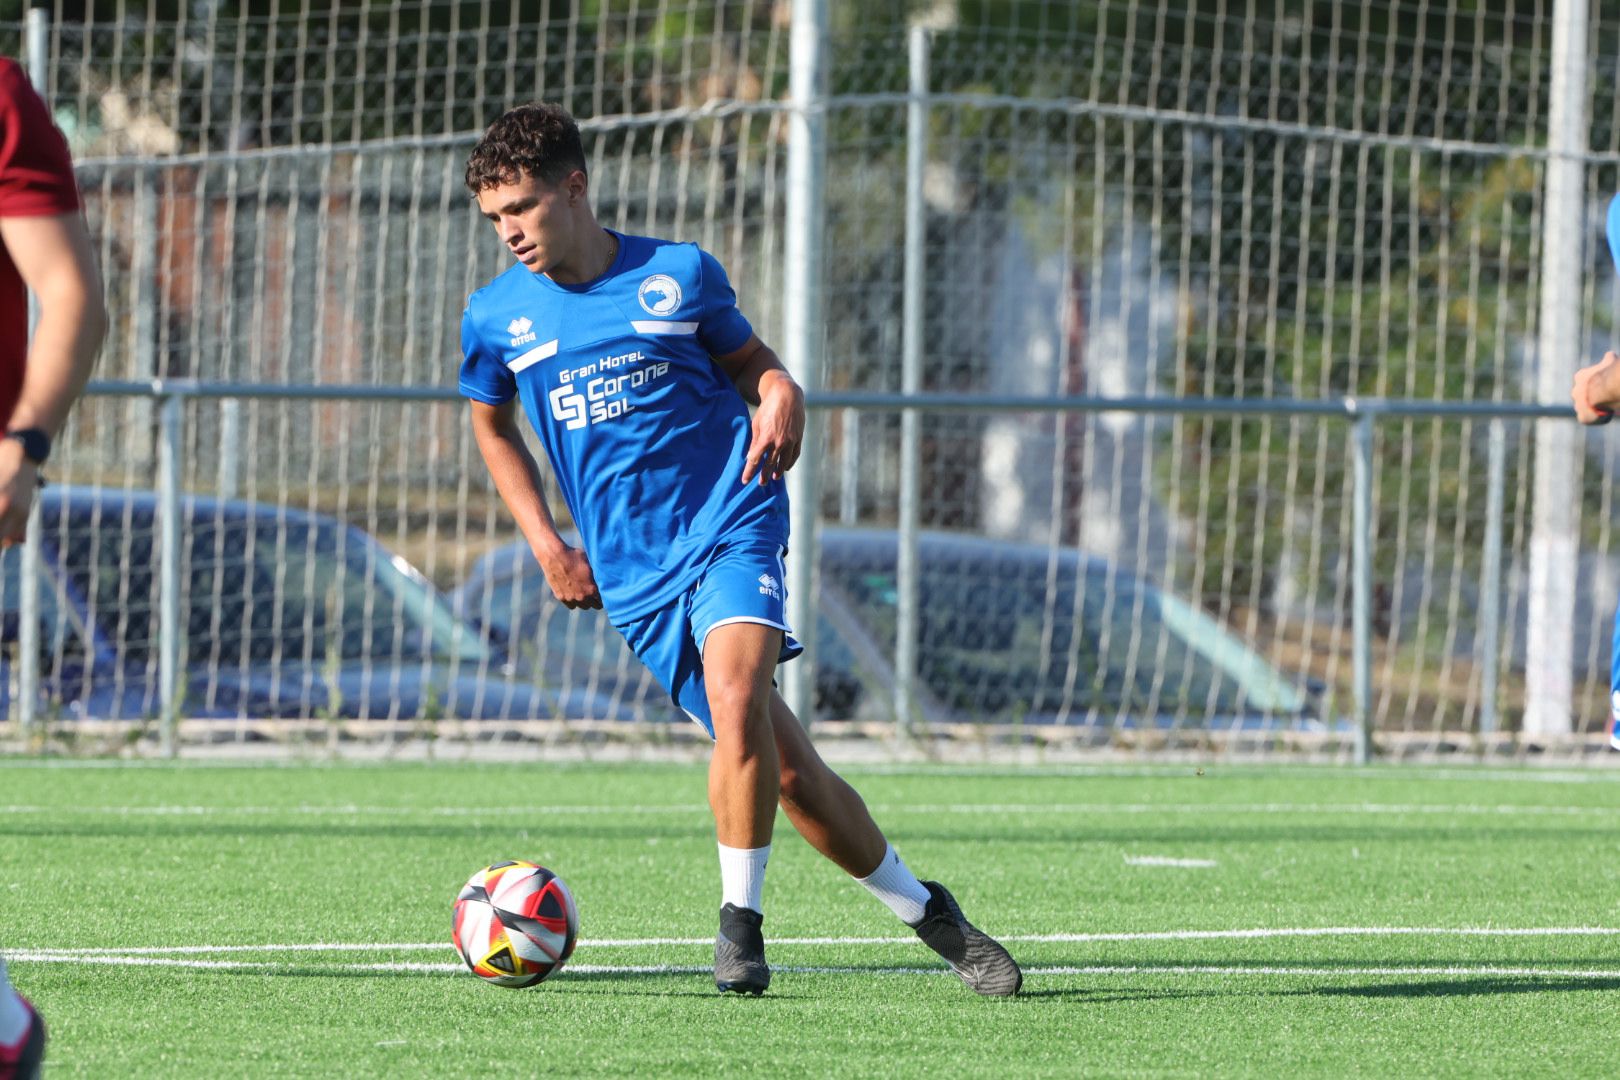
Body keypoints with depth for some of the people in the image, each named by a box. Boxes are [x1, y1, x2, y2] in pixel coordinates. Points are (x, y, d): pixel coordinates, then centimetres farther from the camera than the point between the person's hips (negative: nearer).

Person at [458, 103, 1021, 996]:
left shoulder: (678, 274, 0)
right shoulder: (495, 317, 4)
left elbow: (746, 358, 15)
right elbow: (492, 424, 21)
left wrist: (780, 392, -8)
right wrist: (545, 545, 12)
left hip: (731, 524, -2)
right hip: (631, 574, 2)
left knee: (735, 694, -30)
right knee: (783, 769, -1)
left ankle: (741, 917, -15)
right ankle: (920, 907, 16)